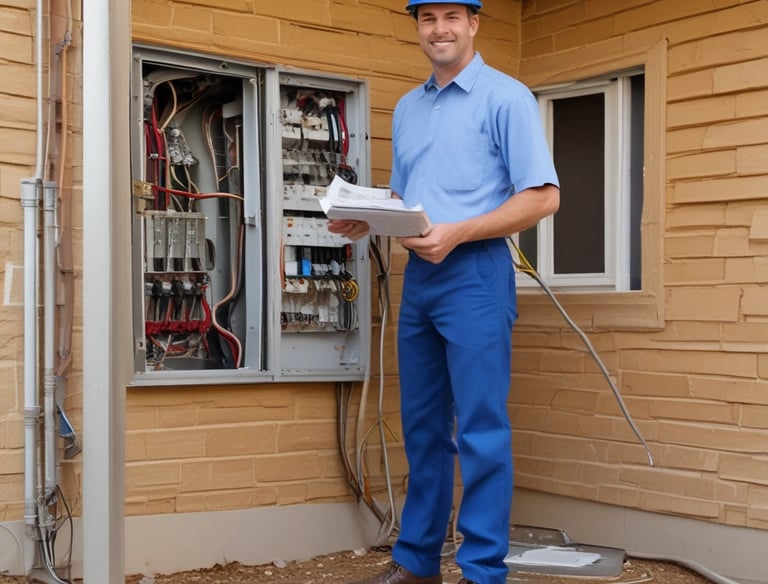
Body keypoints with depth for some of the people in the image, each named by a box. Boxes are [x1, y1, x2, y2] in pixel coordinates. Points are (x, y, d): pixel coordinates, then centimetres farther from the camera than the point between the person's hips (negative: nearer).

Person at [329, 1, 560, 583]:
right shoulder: (407, 108, 17)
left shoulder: (506, 98, -5)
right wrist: (366, 220, 2)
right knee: (422, 426, 12)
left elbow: (544, 197, -11)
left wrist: (456, 233, -18)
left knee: (480, 430, -4)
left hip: (475, 274, -7)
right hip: (418, 275, 7)